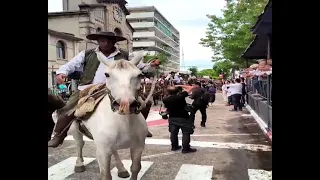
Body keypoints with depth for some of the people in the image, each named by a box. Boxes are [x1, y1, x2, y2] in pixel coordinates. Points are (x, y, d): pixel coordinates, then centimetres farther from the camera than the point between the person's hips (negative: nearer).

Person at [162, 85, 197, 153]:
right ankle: (186, 148, 3)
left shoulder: (165, 100, -8)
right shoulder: (180, 96, -18)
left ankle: (174, 146, 25)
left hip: (172, 118, 5)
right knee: (186, 133, 2)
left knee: (173, 132, 16)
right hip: (183, 118, -4)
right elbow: (191, 88, -11)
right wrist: (180, 85, -6)